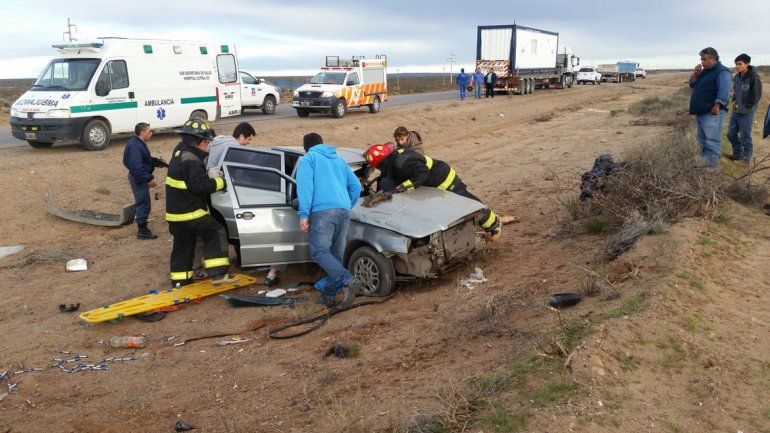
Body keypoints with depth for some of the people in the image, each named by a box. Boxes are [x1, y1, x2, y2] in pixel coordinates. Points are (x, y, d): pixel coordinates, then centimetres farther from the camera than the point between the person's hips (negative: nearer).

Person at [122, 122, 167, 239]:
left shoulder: (139, 143, 9)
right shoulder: (135, 146, -25)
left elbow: (146, 159, 19)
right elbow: (136, 167, -30)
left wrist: (155, 161, 2)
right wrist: (149, 179, -29)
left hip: (140, 178, 11)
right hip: (138, 178, -11)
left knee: (142, 202, 22)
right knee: (144, 203, -3)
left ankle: (141, 224, 36)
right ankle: (142, 230, 6)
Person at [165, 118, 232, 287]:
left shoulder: (180, 153, 12)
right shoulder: (192, 161, -19)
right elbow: (199, 186, -24)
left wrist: (208, 174, 5)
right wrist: (220, 182, -13)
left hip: (174, 212, 9)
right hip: (190, 213, -9)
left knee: (182, 244, 16)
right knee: (216, 233, -4)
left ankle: (180, 280, 23)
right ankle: (218, 274, -8)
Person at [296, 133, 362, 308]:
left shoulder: (307, 159, 12)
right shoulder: (339, 160, 30)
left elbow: (305, 185, -5)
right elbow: (356, 186, 26)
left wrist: (304, 214, -8)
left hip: (322, 210, -6)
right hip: (344, 211, 6)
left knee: (319, 252, -12)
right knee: (336, 255, 11)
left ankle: (348, 281, -29)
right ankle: (330, 294, 11)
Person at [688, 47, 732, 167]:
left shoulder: (722, 72, -10)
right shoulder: (704, 71, 18)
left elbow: (724, 90, -19)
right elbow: (692, 84, 22)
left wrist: (716, 106, -27)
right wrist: (695, 73, 6)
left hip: (712, 112, -10)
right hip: (700, 112, 10)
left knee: (712, 141, -12)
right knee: (702, 140, 15)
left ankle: (712, 166, -12)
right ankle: (704, 162, 23)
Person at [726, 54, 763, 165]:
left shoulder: (753, 76, -14)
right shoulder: (737, 77, 6)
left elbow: (757, 95, -13)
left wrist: (746, 107, -13)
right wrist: (734, 101, 5)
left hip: (746, 113, -7)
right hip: (735, 111, 7)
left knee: (745, 137, 0)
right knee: (731, 134, 13)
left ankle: (746, 158, 12)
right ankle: (737, 154, 29)